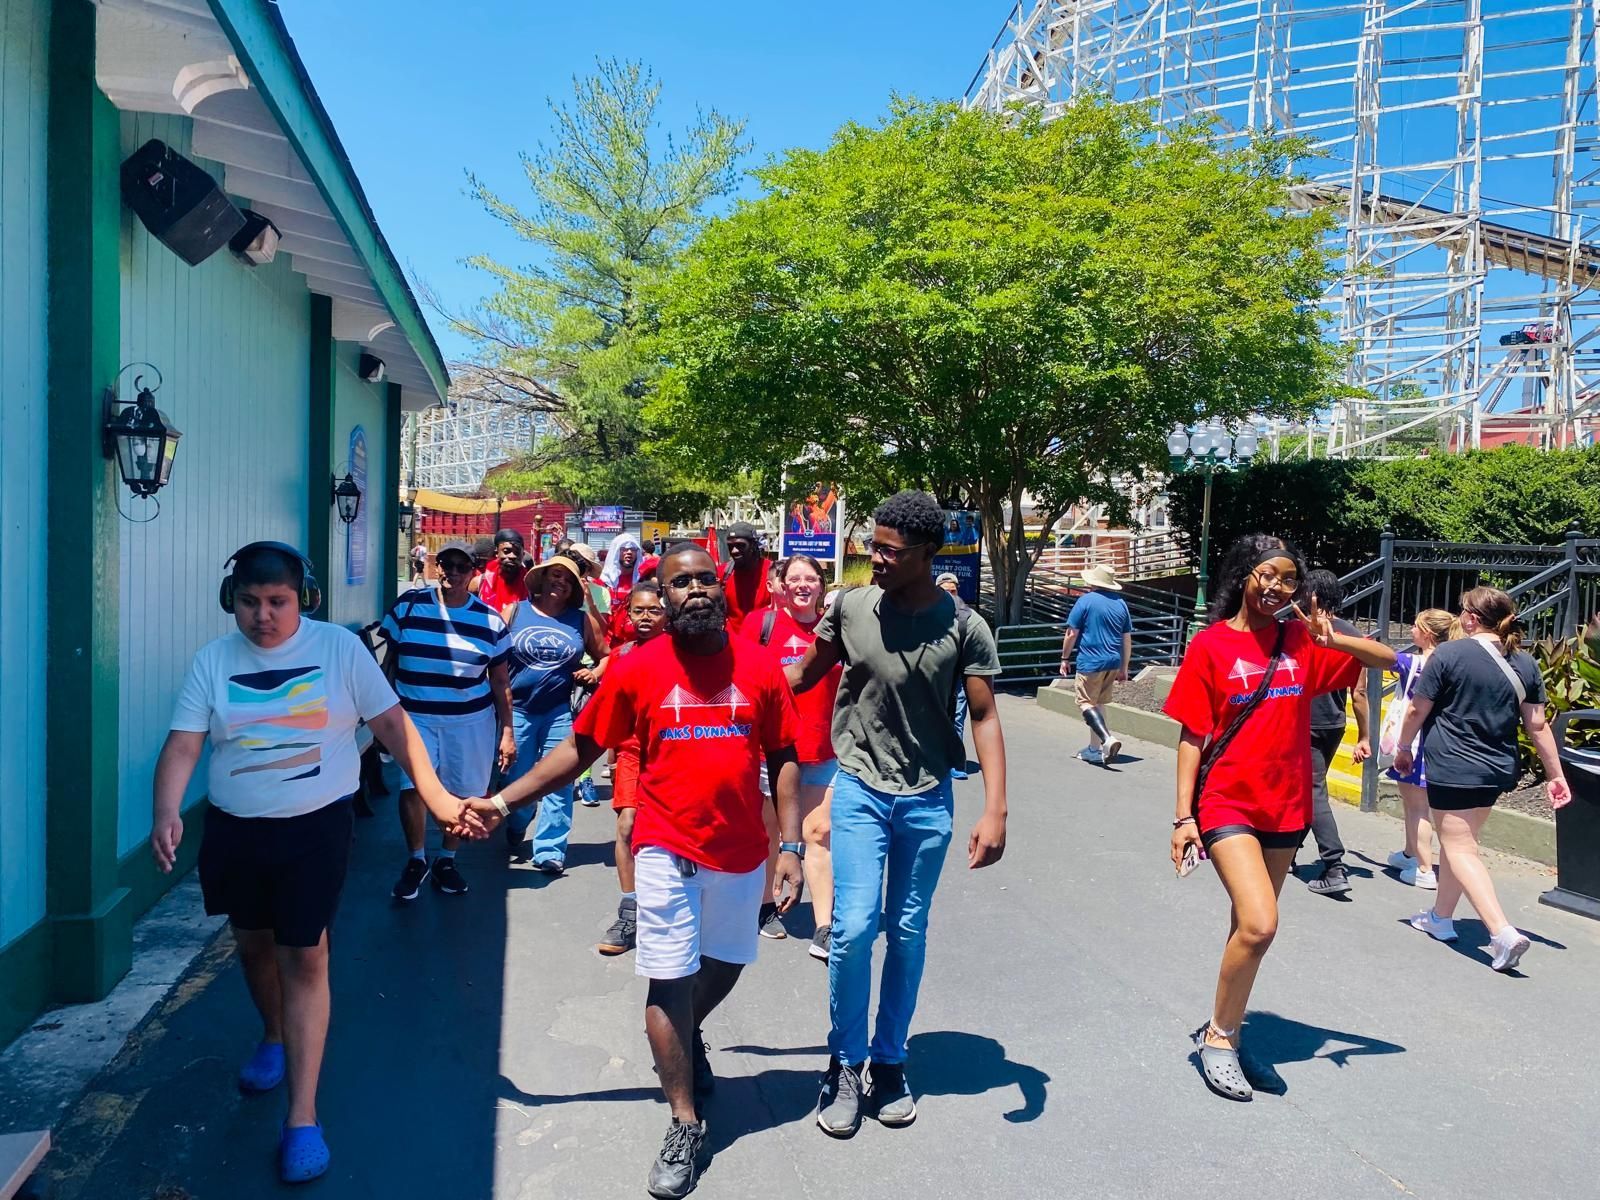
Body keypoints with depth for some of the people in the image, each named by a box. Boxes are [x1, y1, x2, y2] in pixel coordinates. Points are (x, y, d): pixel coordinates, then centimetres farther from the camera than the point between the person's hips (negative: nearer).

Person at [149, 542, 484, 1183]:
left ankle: (302, 1118, 6)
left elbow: (392, 724, -8)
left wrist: (438, 799, -15)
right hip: (233, 830, 4)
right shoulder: (212, 660, -1)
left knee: (304, 958, -2)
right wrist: (166, 814, -23)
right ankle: (274, 1037, 51)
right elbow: (183, 744, -5)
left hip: (315, 828, -3)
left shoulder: (339, 647, -8)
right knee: (253, 942, 21)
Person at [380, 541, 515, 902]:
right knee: (410, 788, -9)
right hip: (414, 715, 0)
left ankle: (446, 860, 28)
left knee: (461, 793, 5)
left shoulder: (490, 620, 0)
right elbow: (389, 662, 6)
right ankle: (416, 861, 14)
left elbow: (500, 681, 5)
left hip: (470, 720, 1)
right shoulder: (408, 606, -1)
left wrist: (507, 731, 2)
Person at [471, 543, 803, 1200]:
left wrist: (790, 846, -3)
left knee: (725, 964, 20)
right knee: (670, 980, 2)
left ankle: (685, 1039, 52)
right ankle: (684, 1125, 20)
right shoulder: (636, 668, -6)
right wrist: (504, 801, -3)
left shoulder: (759, 666, -3)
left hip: (741, 850, 3)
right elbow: (579, 748, 1)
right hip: (667, 849, -2)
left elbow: (783, 760, 2)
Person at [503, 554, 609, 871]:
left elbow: (604, 656, 14)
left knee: (558, 782, -4)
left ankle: (549, 850, 5)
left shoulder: (581, 620, 6)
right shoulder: (516, 611, 4)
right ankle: (514, 834, 37)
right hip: (518, 708, 0)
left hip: (560, 711, 0)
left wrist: (594, 674, -6)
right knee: (517, 779, 11)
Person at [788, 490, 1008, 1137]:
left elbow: (984, 718, -7)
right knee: (854, 928, -7)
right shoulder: (850, 607, -6)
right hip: (860, 791, 0)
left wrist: (995, 811, -15)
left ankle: (890, 1060, 30)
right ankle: (846, 1064, 15)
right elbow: (803, 675, 8)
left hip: (927, 799, 0)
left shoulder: (964, 628, -10)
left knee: (908, 933, 11)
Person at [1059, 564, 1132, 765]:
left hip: (1091, 661, -6)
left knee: (1085, 703, -1)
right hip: (1113, 663, 6)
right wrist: (1124, 669, 18)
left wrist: (1065, 658, 4)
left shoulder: (1086, 601, -8)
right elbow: (1127, 639, 12)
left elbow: (1071, 634, -8)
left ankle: (1108, 739, -22)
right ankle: (1094, 749, 20)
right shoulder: (1121, 604, 8)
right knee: (1099, 703, 16)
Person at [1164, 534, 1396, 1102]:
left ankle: (1221, 1033, 31)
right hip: (1227, 803, -4)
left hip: (1285, 807, 5)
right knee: (1259, 924, -17)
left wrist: (1333, 638, -12)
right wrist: (1184, 816, -9)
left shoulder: (1301, 640, 5)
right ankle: (1218, 1035, 4)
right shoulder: (1211, 644, -5)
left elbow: (1388, 660, 7)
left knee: (1251, 928, 13)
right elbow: (1191, 736, -5)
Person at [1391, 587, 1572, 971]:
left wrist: (1403, 747, 8)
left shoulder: (1449, 654, -12)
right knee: (1459, 841, 19)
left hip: (1452, 768, -6)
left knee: (1460, 848, -2)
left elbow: (1418, 710, -7)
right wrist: (1555, 774, 11)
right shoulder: (1524, 663, 4)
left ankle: (1504, 933, -16)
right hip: (1498, 770, 7)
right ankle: (1441, 917, 32)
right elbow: (1537, 725, 4)